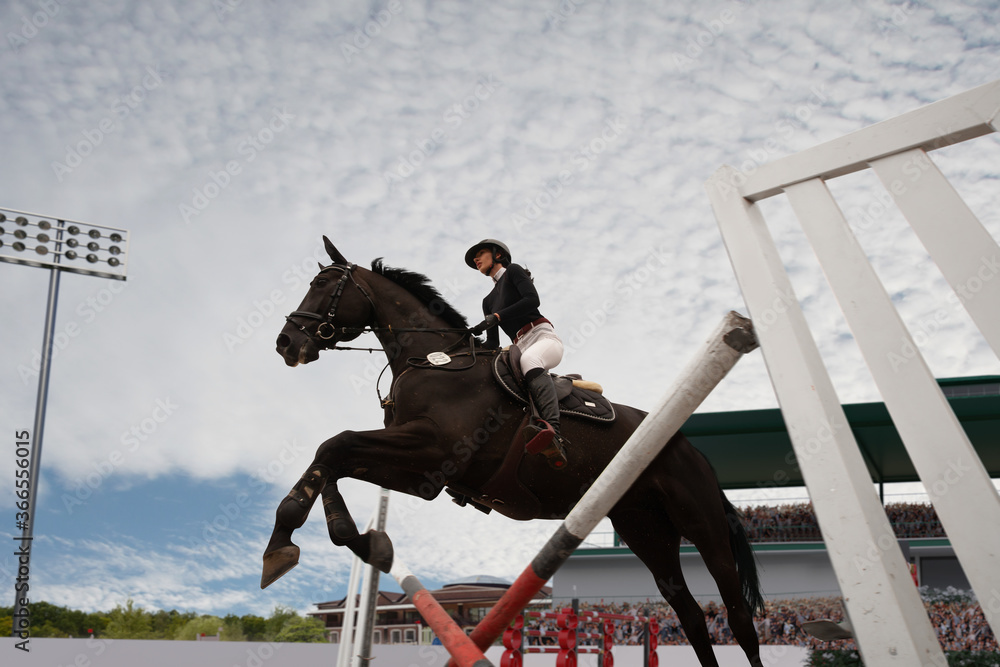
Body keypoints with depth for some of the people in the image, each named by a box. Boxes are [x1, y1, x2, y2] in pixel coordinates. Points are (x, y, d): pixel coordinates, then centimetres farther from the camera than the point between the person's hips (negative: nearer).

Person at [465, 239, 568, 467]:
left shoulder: (513, 271, 11)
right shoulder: (488, 300, 28)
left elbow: (533, 300, -9)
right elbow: (493, 343, 20)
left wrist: (496, 316, -15)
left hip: (544, 336, -7)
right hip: (522, 348, 7)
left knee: (529, 359, -41)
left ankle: (553, 432, -63)